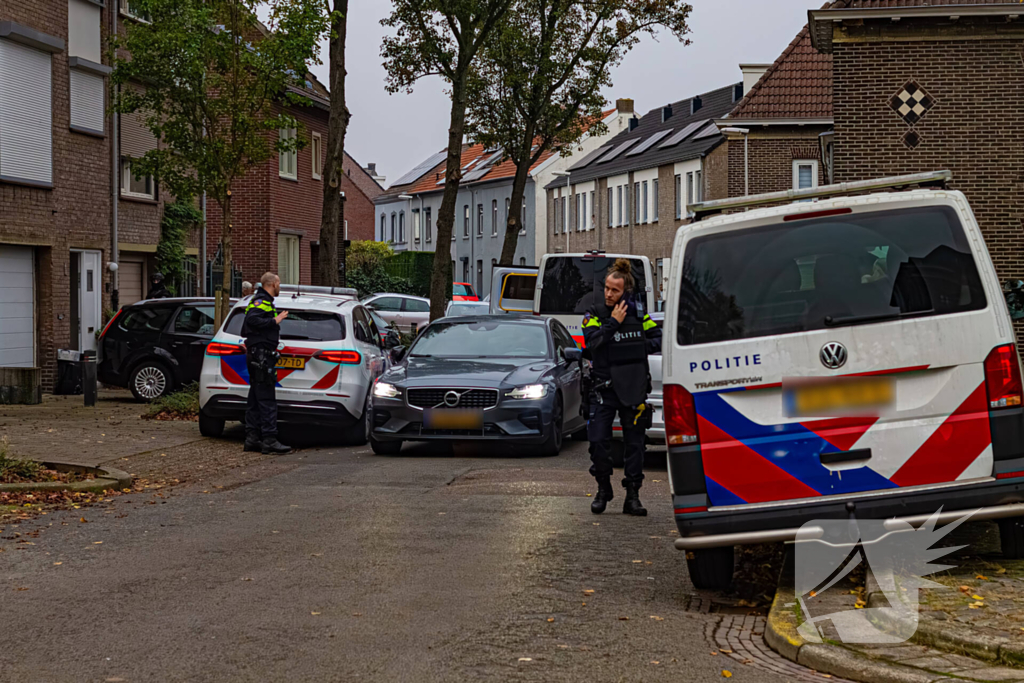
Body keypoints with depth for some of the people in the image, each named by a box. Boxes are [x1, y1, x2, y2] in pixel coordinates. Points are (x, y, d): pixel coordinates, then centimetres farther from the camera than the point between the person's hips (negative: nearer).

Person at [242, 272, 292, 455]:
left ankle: (252, 438, 13)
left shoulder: (263, 301, 21)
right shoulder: (262, 301, -10)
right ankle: (269, 440, -15)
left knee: (256, 399, 11)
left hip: (256, 356, 11)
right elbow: (252, 319, -27)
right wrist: (275, 321, -22)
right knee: (267, 400, -12)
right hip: (262, 356, -11)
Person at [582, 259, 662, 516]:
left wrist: (641, 347, -6)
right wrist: (614, 322, -16)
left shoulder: (638, 314, 6)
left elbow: (659, 338, 11)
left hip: (633, 387, 1)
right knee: (598, 440, -8)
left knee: (634, 442, 4)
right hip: (604, 387, -1)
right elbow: (592, 341, -16)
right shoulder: (595, 314, 0)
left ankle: (632, 496, 11)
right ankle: (603, 490, 13)